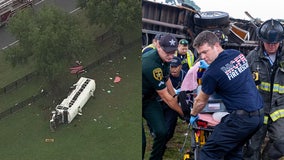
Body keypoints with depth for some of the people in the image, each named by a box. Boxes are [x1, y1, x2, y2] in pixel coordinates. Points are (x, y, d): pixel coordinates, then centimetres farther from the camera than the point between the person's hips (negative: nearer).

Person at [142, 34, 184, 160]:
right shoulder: (151, 64, -32)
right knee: (141, 141, -14)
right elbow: (165, 97, -23)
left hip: (149, 98, 8)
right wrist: (183, 113, -12)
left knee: (162, 132, -5)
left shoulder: (164, 58, -7)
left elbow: (166, 78, 16)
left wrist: (175, 96, 9)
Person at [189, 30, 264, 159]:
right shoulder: (238, 54, 5)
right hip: (259, 114, 8)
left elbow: (201, 101, 3)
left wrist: (193, 115, 22)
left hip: (241, 119, -8)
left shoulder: (211, 73, -15)